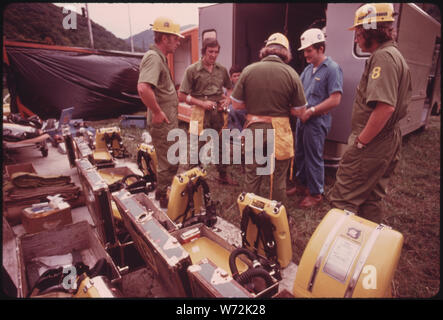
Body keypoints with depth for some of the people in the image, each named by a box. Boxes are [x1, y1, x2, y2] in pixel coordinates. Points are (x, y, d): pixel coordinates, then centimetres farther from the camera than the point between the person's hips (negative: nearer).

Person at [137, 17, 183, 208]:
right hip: (162, 122, -11)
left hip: (168, 120, 11)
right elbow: (143, 88, -36)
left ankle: (163, 192, 39)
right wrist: (157, 112, -25)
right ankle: (163, 199, 19)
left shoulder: (159, 57, 15)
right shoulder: (153, 57, -19)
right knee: (168, 163, 1)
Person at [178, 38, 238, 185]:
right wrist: (202, 103, -14)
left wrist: (227, 100, 0)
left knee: (221, 145, 13)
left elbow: (230, 88, 22)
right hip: (200, 112, -4)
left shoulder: (222, 70, 8)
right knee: (197, 147, 1)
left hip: (218, 112, 4)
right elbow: (182, 95, -6)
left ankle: (223, 175, 29)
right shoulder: (192, 70, -4)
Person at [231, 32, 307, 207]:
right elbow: (299, 110, -2)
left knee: (252, 177, 15)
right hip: (279, 130, -1)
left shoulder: (249, 70, -4)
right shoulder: (291, 73, -5)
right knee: (278, 178, 13)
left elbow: (236, 104, -1)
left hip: (254, 128, 1)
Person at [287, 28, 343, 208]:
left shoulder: (332, 69, -11)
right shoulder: (308, 69, 13)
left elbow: (335, 100, -18)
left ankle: (316, 193, 17)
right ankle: (303, 185, 34)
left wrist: (310, 111, -17)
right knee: (300, 154, 16)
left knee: (314, 158, 1)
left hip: (317, 121, -8)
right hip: (302, 119, 8)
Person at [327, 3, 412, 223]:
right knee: (372, 198, 21)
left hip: (371, 145, -11)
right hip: (390, 141, 11)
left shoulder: (383, 57, -16)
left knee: (343, 200, -5)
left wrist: (360, 142, -20)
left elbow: (385, 106, -27)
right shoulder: (396, 56, 18)